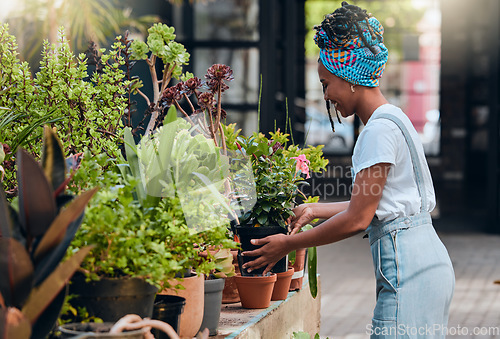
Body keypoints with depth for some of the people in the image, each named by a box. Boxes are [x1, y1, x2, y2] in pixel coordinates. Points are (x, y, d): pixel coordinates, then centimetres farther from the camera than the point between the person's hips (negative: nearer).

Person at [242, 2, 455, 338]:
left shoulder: (381, 128, -14)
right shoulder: (392, 118, 16)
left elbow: (358, 219, -14)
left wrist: (288, 244, -5)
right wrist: (315, 210, 26)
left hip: (409, 269, -10)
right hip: (427, 260, 10)